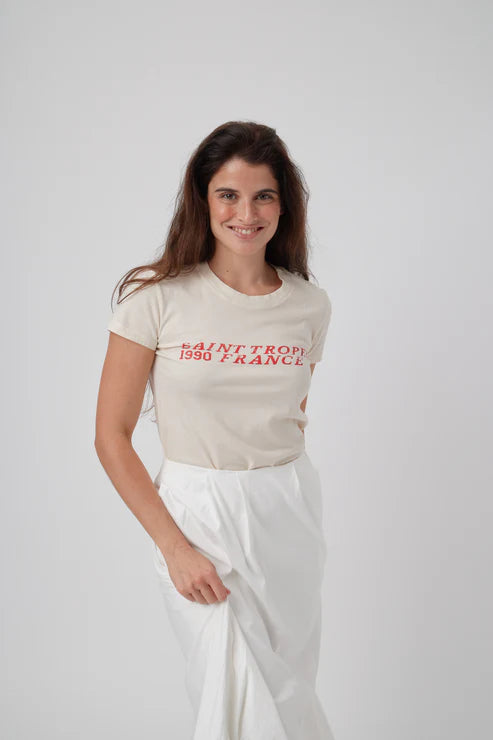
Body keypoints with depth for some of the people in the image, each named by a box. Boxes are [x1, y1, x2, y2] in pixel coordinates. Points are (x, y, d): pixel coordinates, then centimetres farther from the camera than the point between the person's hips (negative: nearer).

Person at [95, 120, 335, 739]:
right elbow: (111, 437, -7)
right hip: (199, 515, -3)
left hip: (290, 516, 4)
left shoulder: (311, 306, 1)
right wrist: (173, 546, -12)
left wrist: (282, 494, 13)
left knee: (290, 686, 14)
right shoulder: (158, 297, -9)